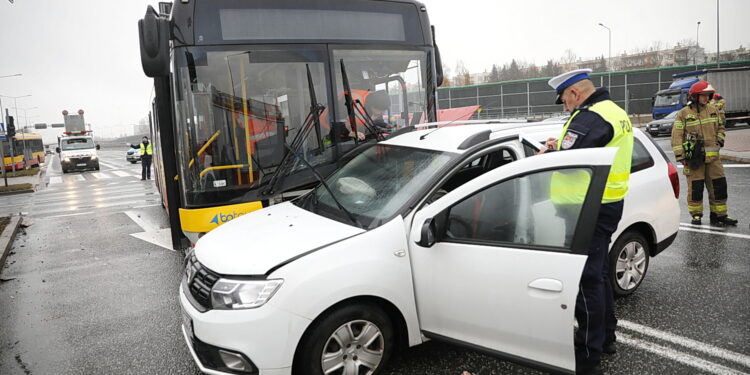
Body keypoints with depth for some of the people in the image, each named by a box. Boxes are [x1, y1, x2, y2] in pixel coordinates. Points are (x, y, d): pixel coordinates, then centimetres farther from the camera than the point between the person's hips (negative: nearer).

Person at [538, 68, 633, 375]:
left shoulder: (589, 118, -19)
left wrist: (545, 155, -5)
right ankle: (605, 338, 35)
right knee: (598, 273, 21)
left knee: (587, 280, -4)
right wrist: (561, 145, 12)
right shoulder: (616, 112, 15)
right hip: (610, 203, 11)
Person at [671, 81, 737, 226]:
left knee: (719, 185, 7)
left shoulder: (713, 110, 12)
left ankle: (719, 215, 18)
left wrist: (720, 139, 8)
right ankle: (696, 215, 13)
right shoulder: (683, 114, -5)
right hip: (694, 157, -5)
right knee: (695, 187, 0)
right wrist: (679, 155, -14)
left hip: (713, 156, 5)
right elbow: (677, 136, -8)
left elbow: (720, 127, 27)